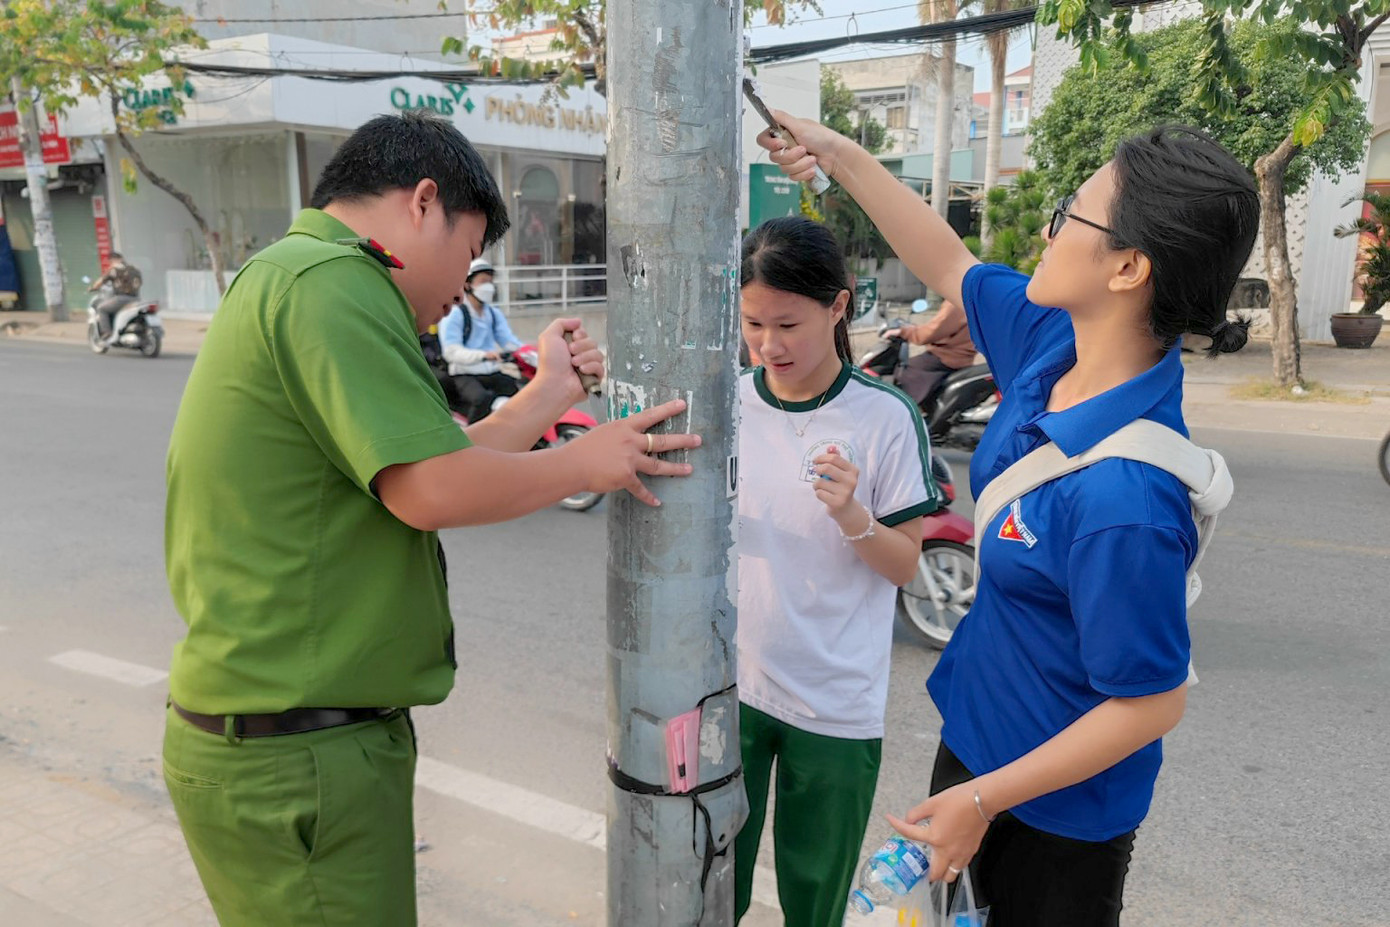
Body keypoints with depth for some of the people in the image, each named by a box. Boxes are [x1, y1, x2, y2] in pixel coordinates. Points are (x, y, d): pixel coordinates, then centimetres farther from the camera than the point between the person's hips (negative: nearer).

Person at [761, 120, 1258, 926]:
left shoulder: (1122, 495, -37)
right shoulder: (1055, 340, -14)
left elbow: (1152, 702, -26)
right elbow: (950, 266, 4)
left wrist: (983, 800, -18)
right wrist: (841, 155, 5)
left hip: (1056, 807, -7)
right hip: (978, 727, 7)